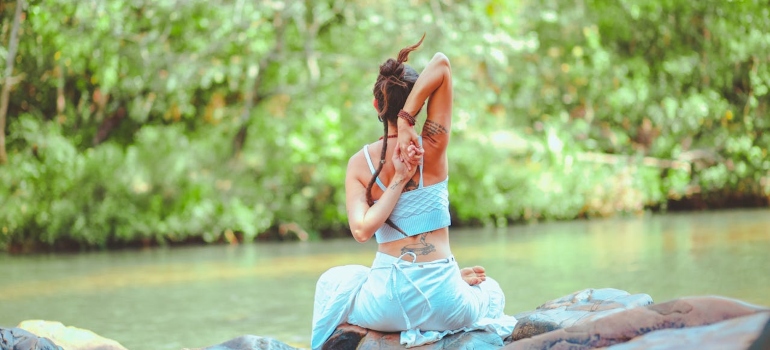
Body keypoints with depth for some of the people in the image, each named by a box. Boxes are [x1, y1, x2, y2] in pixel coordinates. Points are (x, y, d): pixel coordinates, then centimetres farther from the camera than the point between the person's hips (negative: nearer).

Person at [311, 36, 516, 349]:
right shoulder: (432, 147, -7)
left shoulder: (359, 163, -5)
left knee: (332, 282, 36)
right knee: (490, 291, 37)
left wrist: (398, 179, -10)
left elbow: (361, 230, -17)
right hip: (442, 300, 0)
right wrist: (406, 124, -15)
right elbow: (441, 65, -10)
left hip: (386, 303, 0)